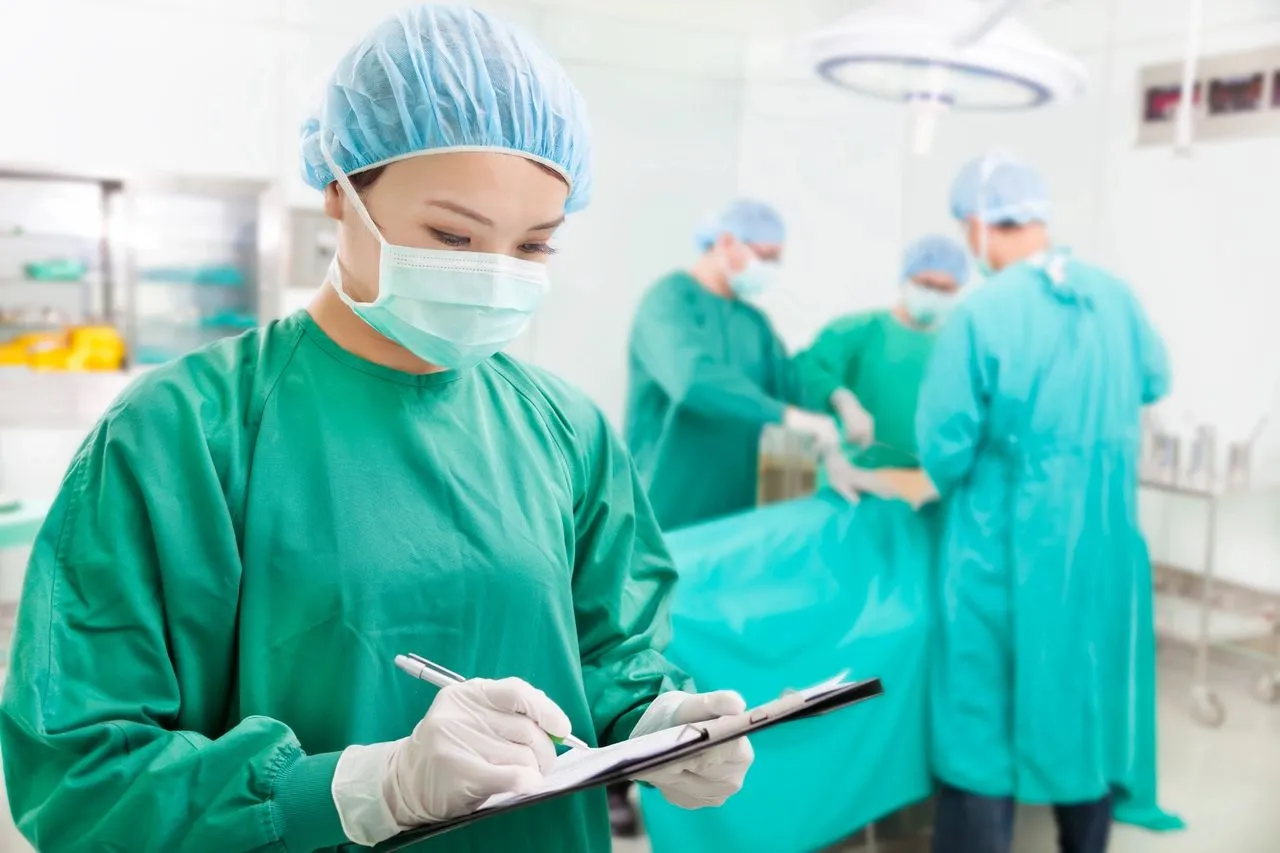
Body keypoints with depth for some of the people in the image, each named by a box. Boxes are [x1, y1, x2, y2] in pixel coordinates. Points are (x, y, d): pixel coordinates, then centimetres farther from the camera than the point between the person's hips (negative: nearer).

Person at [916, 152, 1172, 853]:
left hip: (1008, 552, -5)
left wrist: (947, 485, 6)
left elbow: (944, 446, -15)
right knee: (1090, 706, 20)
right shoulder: (1113, 294, -1)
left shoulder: (980, 312, -18)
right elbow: (1155, 381, 17)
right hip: (1102, 546, 5)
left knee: (984, 722, 7)